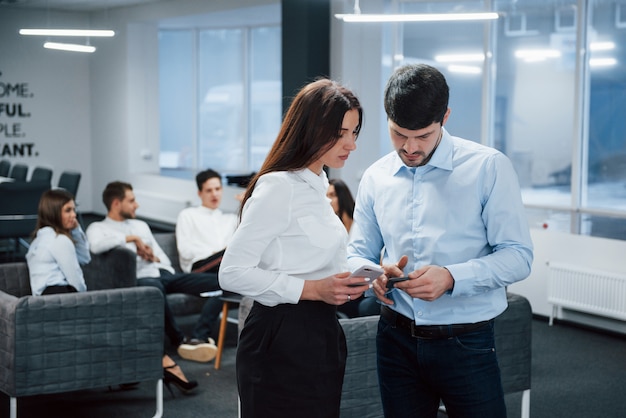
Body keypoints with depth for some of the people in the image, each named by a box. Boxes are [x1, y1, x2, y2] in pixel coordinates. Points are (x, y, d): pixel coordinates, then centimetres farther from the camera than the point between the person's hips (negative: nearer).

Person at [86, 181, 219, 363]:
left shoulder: (141, 225, 30)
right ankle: (180, 342, -36)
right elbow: (96, 246, -16)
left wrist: (153, 257, 3)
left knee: (218, 281, -20)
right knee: (154, 287, -45)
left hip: (164, 273, 6)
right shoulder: (98, 228, 11)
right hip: (140, 278, -6)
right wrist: (132, 238, -7)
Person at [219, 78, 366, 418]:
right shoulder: (279, 187, -16)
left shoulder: (317, 185, 12)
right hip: (282, 342, -9)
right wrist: (311, 289, -23)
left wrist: (340, 284, 4)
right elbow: (233, 273, -20)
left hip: (320, 337, 9)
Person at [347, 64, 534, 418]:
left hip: (466, 344, -3)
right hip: (397, 340, 4)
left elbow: (518, 256, -10)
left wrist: (451, 277, -25)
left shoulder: (489, 168, -8)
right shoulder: (376, 177, 6)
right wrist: (374, 276, -11)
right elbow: (357, 254, 12)